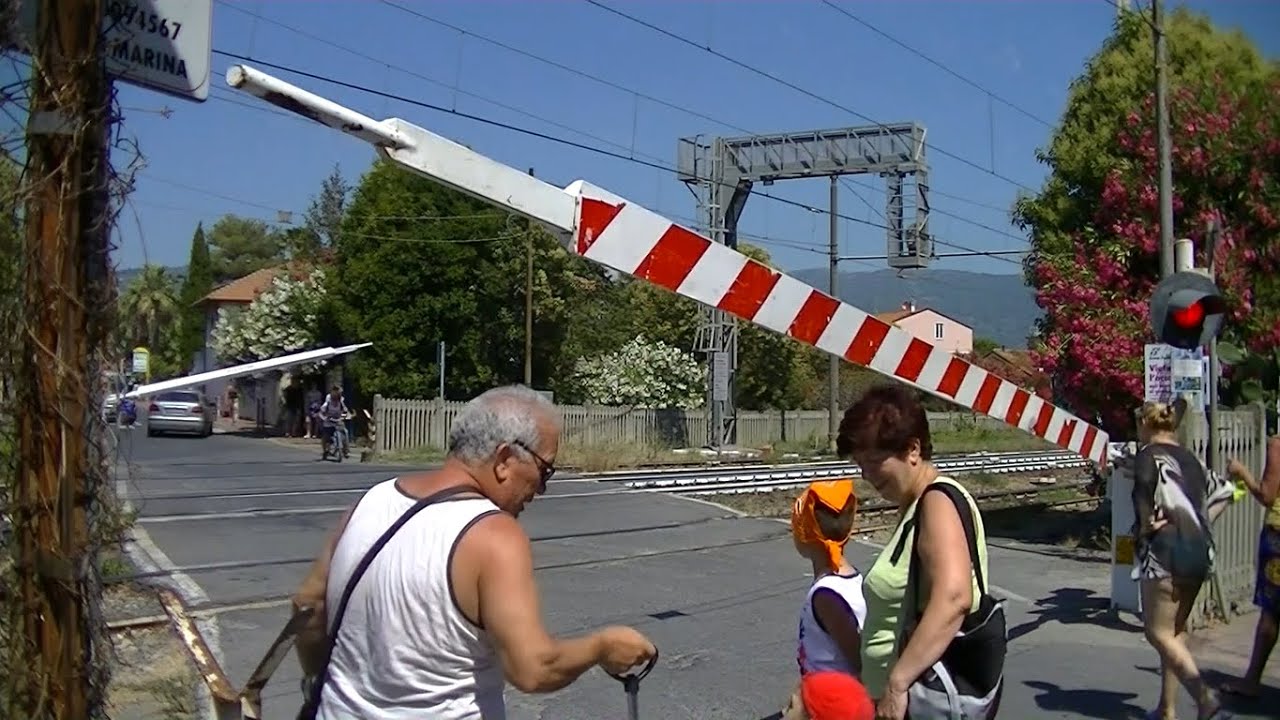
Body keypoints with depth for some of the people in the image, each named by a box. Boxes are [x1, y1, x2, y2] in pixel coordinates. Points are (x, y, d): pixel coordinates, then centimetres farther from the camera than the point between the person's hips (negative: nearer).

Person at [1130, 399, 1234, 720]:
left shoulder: (1148, 455, -6)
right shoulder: (1189, 458, 17)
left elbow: (1145, 480, -29)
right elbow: (1223, 491, 27)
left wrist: (1146, 521, -15)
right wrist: (1201, 523, 19)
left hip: (1165, 551, -8)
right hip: (1199, 551, 8)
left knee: (1159, 632, -4)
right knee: (1175, 631, 15)